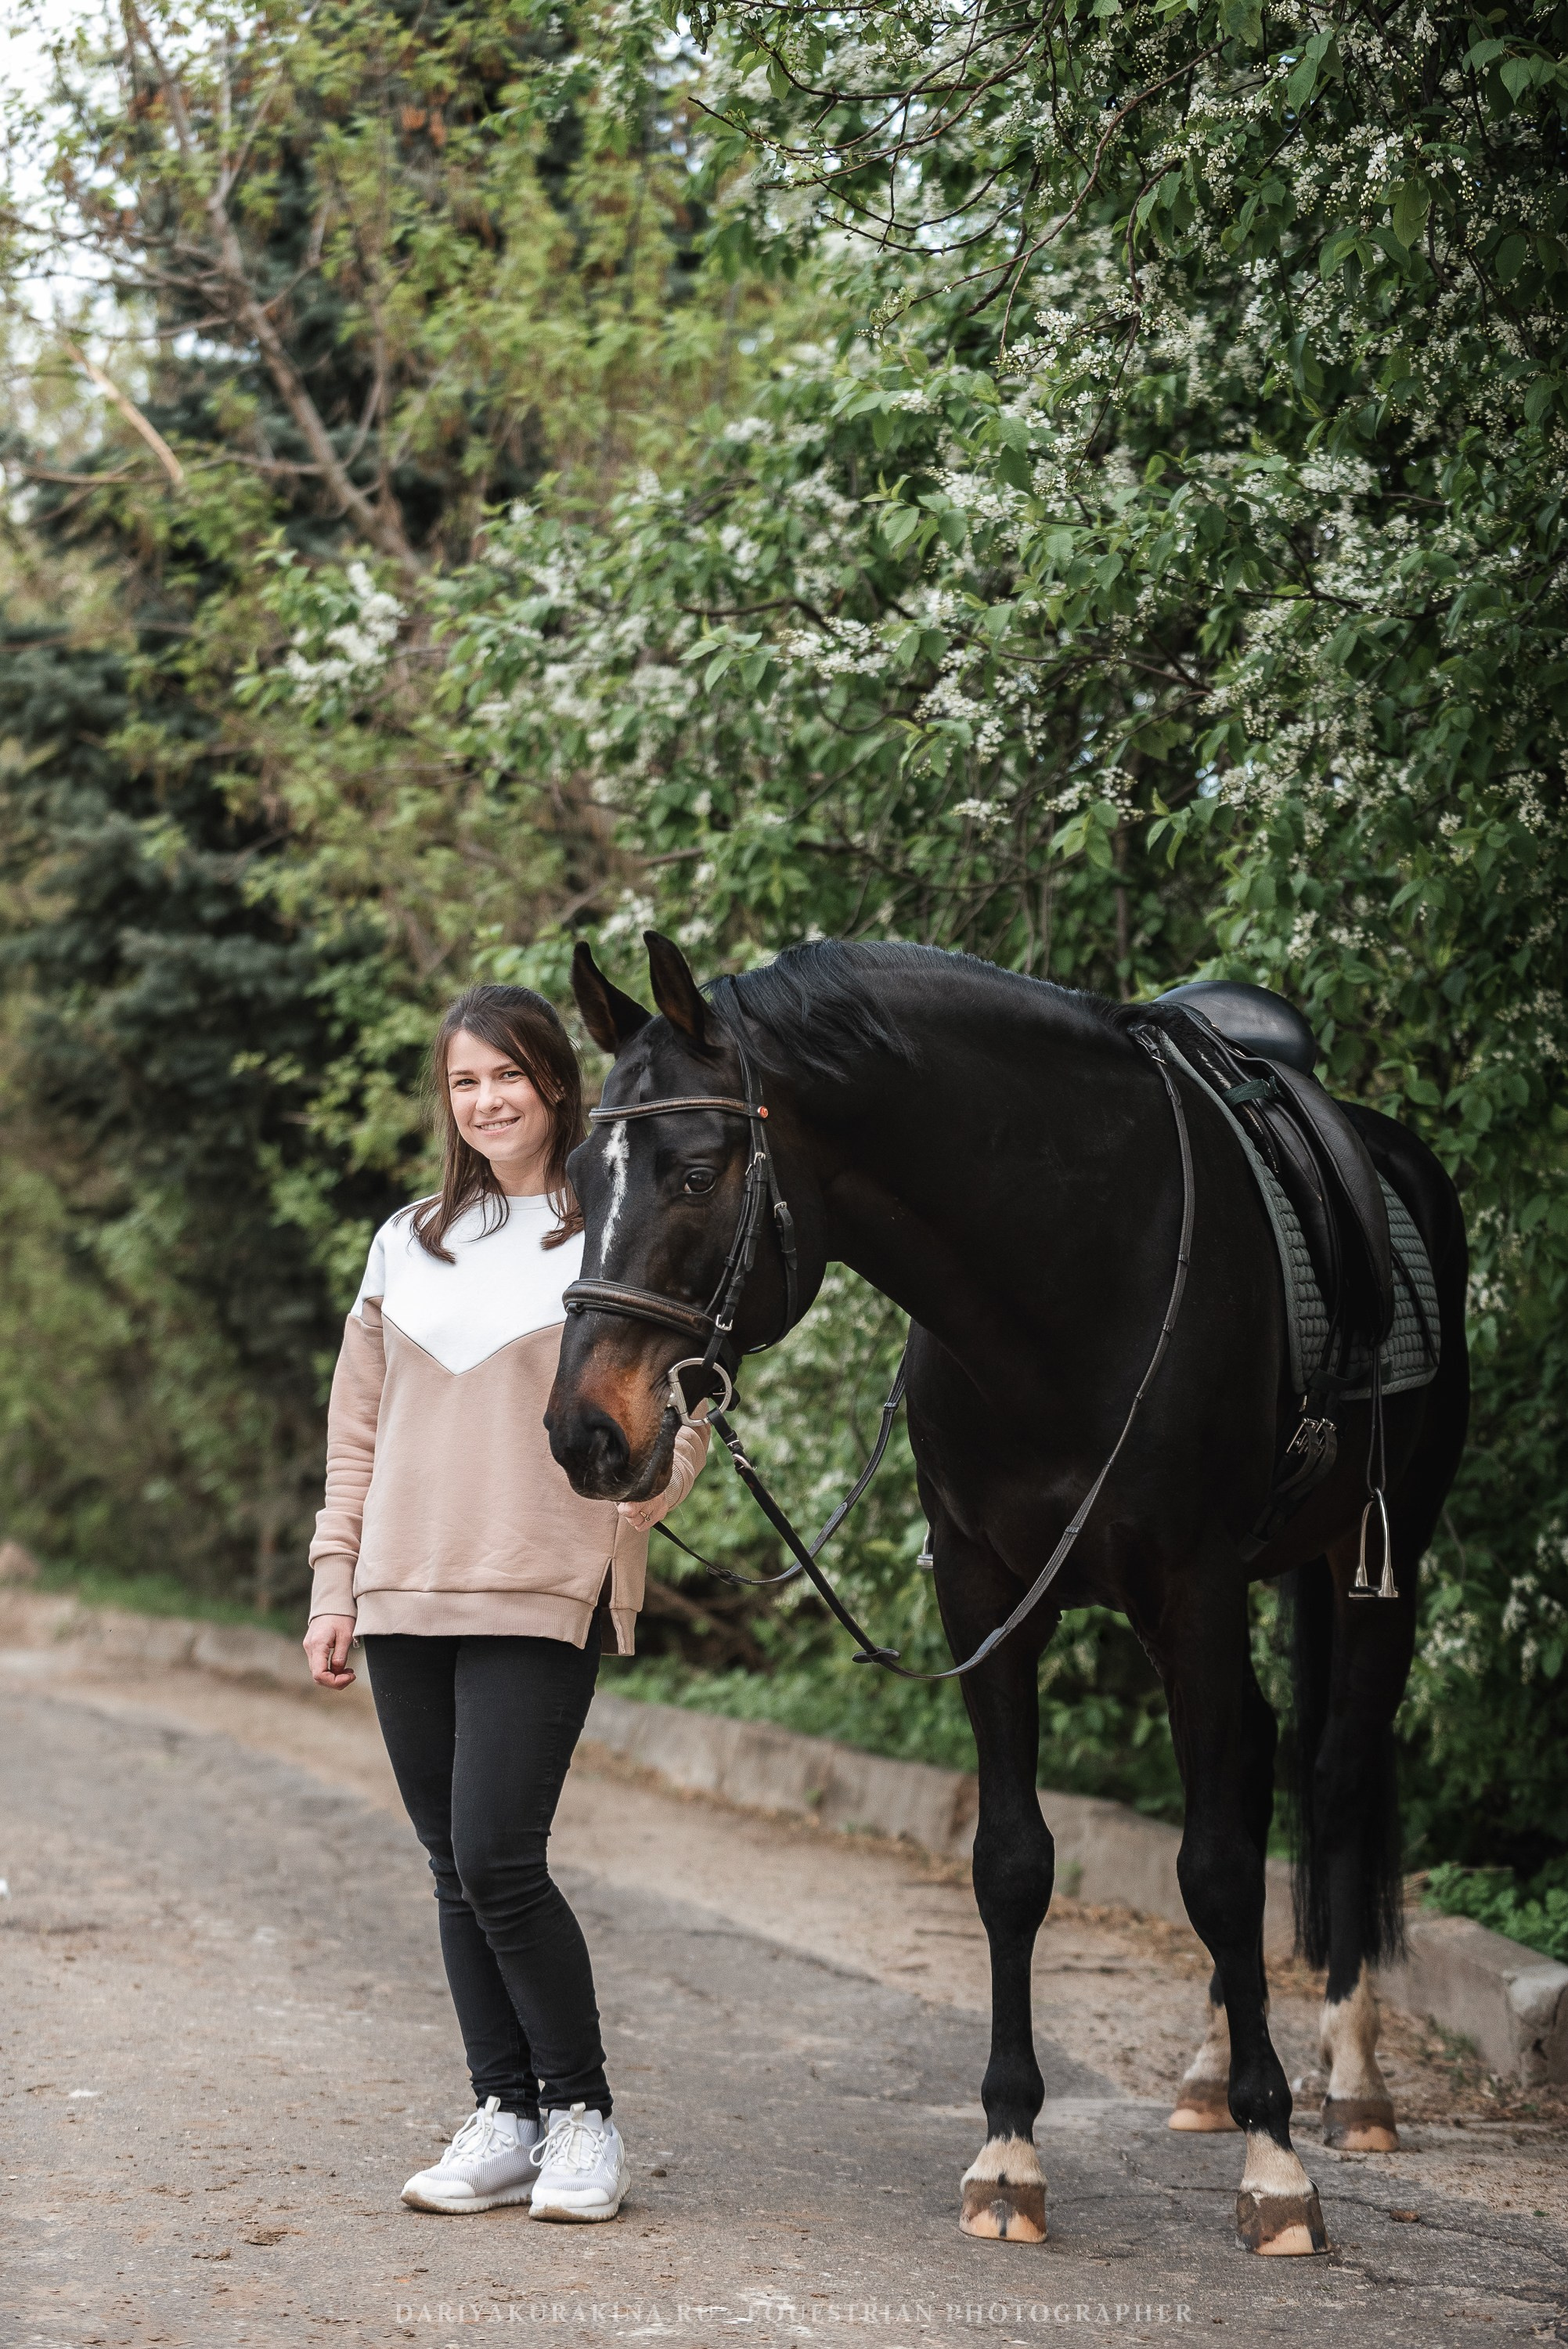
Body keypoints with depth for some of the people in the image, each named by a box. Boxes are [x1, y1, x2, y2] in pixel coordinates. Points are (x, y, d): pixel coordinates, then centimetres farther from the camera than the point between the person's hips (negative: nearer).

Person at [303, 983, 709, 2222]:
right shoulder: (409, 1242, 14)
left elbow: (678, 1412, 1)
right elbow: (360, 1430, 17)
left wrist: (645, 1484, -17)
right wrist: (335, 1584, 11)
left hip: (544, 1596, -5)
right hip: (406, 1600, 5)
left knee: (499, 1859, -12)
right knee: (457, 1872, 7)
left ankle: (582, 2115, 2)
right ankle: (505, 2117, 16)